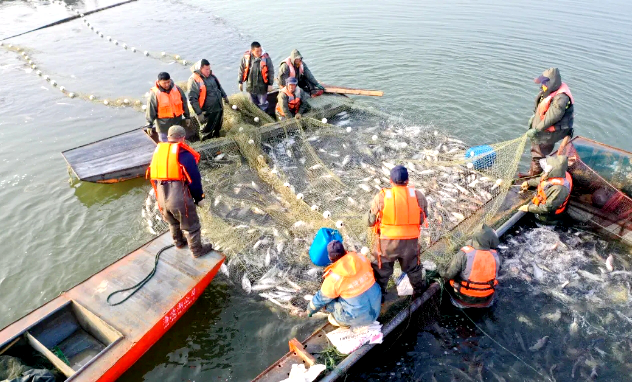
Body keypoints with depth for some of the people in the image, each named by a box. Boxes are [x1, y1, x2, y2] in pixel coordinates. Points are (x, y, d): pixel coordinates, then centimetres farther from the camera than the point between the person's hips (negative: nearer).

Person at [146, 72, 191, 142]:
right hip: (163, 125, -4)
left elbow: (184, 103, 8)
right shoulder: (154, 93, -13)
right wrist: (149, 125, -6)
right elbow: (150, 110, -8)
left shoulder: (177, 89, -3)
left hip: (177, 123, 4)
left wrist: (187, 117, 12)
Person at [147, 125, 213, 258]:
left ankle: (179, 242, 51)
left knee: (173, 222, 31)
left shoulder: (158, 150, 9)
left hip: (162, 198, 6)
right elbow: (194, 178, -12)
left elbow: (153, 176, 17)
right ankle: (197, 250, 27)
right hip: (179, 198, -6)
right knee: (191, 226, 13)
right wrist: (199, 198, 1)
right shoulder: (184, 153, -10)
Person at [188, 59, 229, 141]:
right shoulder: (194, 80, -20)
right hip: (207, 113, -7)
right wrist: (199, 114, -25)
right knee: (206, 133, 8)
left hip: (219, 109, 7)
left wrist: (224, 96, 28)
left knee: (217, 129, 26)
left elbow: (219, 86, 22)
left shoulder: (211, 75, 2)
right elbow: (192, 99, -23)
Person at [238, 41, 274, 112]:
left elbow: (271, 71, -7)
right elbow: (241, 70, 4)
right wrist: (240, 82, 7)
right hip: (250, 86, 3)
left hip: (262, 87, -3)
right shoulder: (246, 57, -8)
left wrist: (270, 84, -7)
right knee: (253, 104, 19)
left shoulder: (266, 58, -14)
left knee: (263, 104, 9)